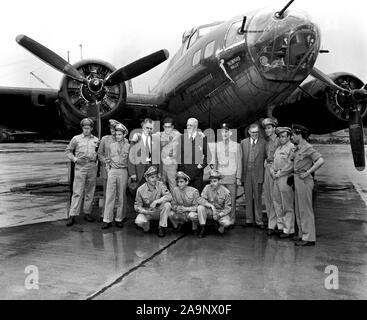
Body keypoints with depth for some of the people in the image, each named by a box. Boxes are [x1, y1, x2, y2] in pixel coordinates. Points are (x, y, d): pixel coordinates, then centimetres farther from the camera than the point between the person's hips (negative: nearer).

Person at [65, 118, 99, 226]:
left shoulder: (96, 140, 12)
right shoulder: (76, 139, 6)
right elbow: (68, 151, 9)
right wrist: (75, 159, -5)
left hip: (92, 167, 3)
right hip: (80, 167, -3)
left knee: (90, 192, 8)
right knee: (77, 192, -6)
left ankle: (87, 213, 18)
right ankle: (72, 215, -4)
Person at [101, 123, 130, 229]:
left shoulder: (128, 146, 2)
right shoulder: (111, 146, 10)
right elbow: (107, 160, 16)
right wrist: (108, 170, 6)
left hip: (123, 172, -2)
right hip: (112, 171, 2)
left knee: (121, 196, 4)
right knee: (109, 195, -1)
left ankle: (119, 219, 13)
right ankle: (107, 220, 2)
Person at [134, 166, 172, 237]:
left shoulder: (161, 185, -10)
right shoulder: (140, 190, -11)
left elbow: (169, 196, -24)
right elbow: (137, 206, -6)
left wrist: (156, 202, -35)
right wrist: (144, 211, -26)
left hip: (159, 211, 1)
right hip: (146, 211, -1)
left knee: (167, 204, -30)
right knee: (139, 221, -31)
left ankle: (162, 227, -12)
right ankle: (146, 224, 8)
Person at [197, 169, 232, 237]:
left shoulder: (225, 191, -12)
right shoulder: (207, 188, -7)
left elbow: (228, 208, -8)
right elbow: (201, 200, -16)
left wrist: (220, 215, -25)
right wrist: (211, 206, -31)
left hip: (221, 212, -2)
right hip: (210, 211, 2)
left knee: (227, 223, -31)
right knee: (200, 207, -27)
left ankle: (221, 225, 9)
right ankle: (202, 229, -12)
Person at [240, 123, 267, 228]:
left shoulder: (263, 143, 1)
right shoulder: (243, 142, 9)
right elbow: (241, 158, 9)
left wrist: (264, 173, -6)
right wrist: (241, 174, 4)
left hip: (258, 174, -2)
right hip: (246, 173, 3)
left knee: (257, 198, 2)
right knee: (248, 197, 9)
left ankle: (259, 221, 10)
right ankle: (249, 220, 18)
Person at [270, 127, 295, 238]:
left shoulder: (292, 147, -7)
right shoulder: (278, 148, 19)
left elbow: (291, 165, -15)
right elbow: (274, 162, 23)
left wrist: (279, 173, -13)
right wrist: (272, 171, 5)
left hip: (286, 178, -9)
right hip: (277, 179, 9)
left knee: (287, 206, -3)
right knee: (277, 203, 12)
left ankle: (288, 230, 4)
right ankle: (280, 226, 23)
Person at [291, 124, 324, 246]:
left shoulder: (307, 148, -14)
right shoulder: (298, 148, 13)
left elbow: (320, 160, -24)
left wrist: (307, 172, -22)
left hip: (304, 181, -9)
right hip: (297, 180, 9)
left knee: (305, 210, -3)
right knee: (299, 209, 15)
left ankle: (309, 238, 4)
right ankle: (302, 234, 25)